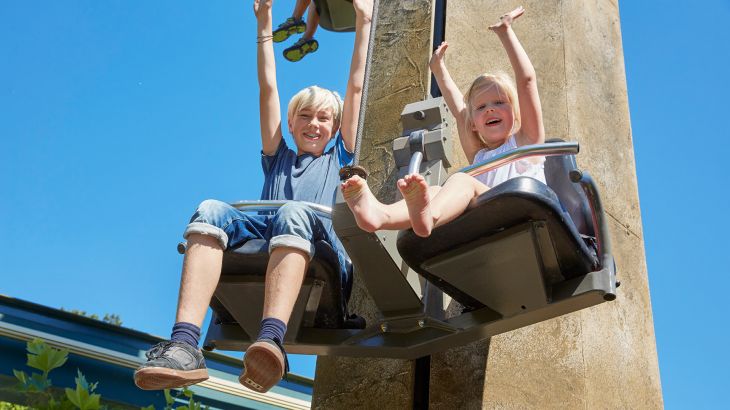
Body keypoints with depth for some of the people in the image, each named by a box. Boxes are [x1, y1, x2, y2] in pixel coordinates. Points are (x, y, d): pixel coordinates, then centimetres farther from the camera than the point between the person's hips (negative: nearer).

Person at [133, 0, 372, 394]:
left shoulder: (339, 160, 32)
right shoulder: (278, 159, 36)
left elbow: (356, 88, 30)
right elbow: (268, 89, 34)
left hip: (321, 241, -2)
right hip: (259, 232, 2)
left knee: (295, 213, -36)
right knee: (210, 210, -27)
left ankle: (270, 339, -57)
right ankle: (184, 344, -45)